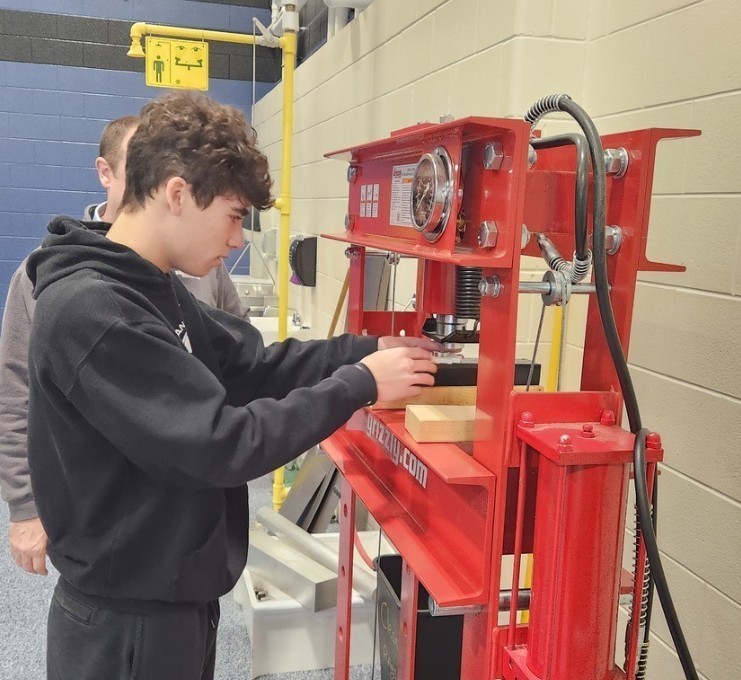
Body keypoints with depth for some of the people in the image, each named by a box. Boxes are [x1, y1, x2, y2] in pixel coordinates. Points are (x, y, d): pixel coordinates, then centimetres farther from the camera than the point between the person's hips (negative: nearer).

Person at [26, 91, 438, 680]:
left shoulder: (147, 289, 4)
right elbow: (222, 444, -28)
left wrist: (368, 349, -5)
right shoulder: (90, 311, -27)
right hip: (127, 620, -9)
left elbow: (252, 366, 5)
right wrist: (359, 385, -20)